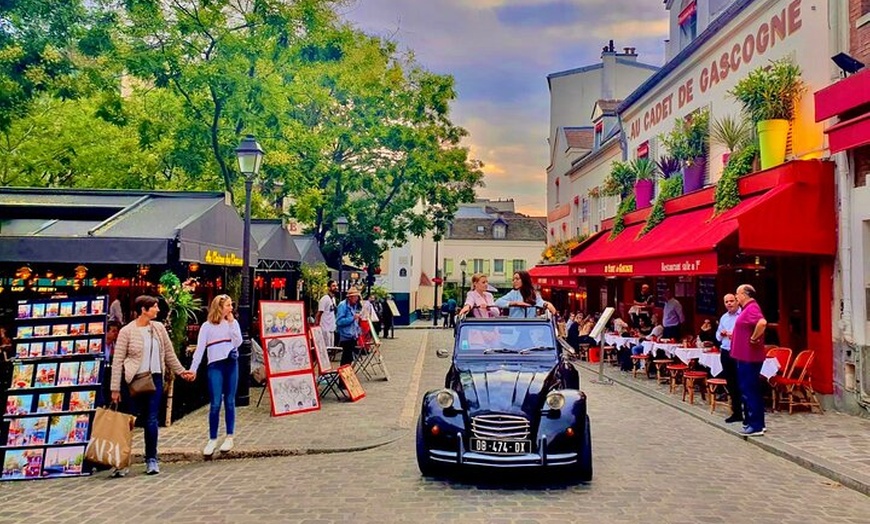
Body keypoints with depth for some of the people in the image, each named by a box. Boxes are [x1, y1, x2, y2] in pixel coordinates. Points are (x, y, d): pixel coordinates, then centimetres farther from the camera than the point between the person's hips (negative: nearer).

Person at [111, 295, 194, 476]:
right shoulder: (127, 331, -6)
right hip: (134, 380, -3)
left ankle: (152, 460, 15)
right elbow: (117, 361, -6)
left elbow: (169, 353, 16)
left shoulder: (158, 328, 7)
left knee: (152, 420, 6)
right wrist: (115, 388, -8)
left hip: (155, 379, 3)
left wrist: (181, 371, 15)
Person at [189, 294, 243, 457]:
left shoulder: (233, 323, 9)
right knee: (215, 404, -5)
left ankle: (229, 437, 17)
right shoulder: (207, 326, 2)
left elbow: (238, 342, -3)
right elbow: (200, 349, -2)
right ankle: (212, 439, 6)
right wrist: (193, 369, -9)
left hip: (231, 364, 2)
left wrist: (231, 323, -6)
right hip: (215, 365, -2)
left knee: (229, 402, 8)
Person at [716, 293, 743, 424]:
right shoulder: (724, 318, 15)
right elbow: (718, 336, 21)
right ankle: (736, 412, 22)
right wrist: (721, 334, 0)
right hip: (725, 353, 7)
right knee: (730, 384, 12)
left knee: (741, 384, -6)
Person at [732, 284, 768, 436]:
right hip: (745, 356, 11)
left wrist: (753, 338, -24)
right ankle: (756, 423, 23)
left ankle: (756, 426, -1)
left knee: (749, 390, -6)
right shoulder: (747, 308, 15)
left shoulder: (752, 308, -17)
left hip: (749, 357, -11)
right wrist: (733, 335, 18)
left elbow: (762, 323, -37)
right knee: (751, 390, 15)